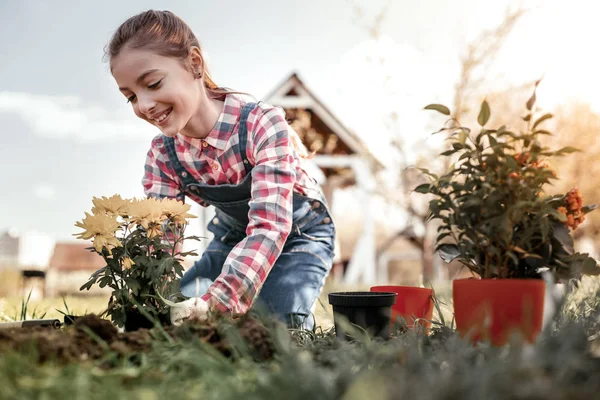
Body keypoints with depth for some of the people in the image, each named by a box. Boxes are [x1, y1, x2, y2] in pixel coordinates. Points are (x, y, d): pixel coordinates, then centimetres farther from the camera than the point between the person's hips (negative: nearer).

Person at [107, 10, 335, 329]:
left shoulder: (262, 124, -35)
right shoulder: (162, 155, -17)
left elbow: (269, 225, -42)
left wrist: (215, 301, -58)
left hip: (299, 233, -4)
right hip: (233, 235, 5)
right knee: (178, 315, -11)